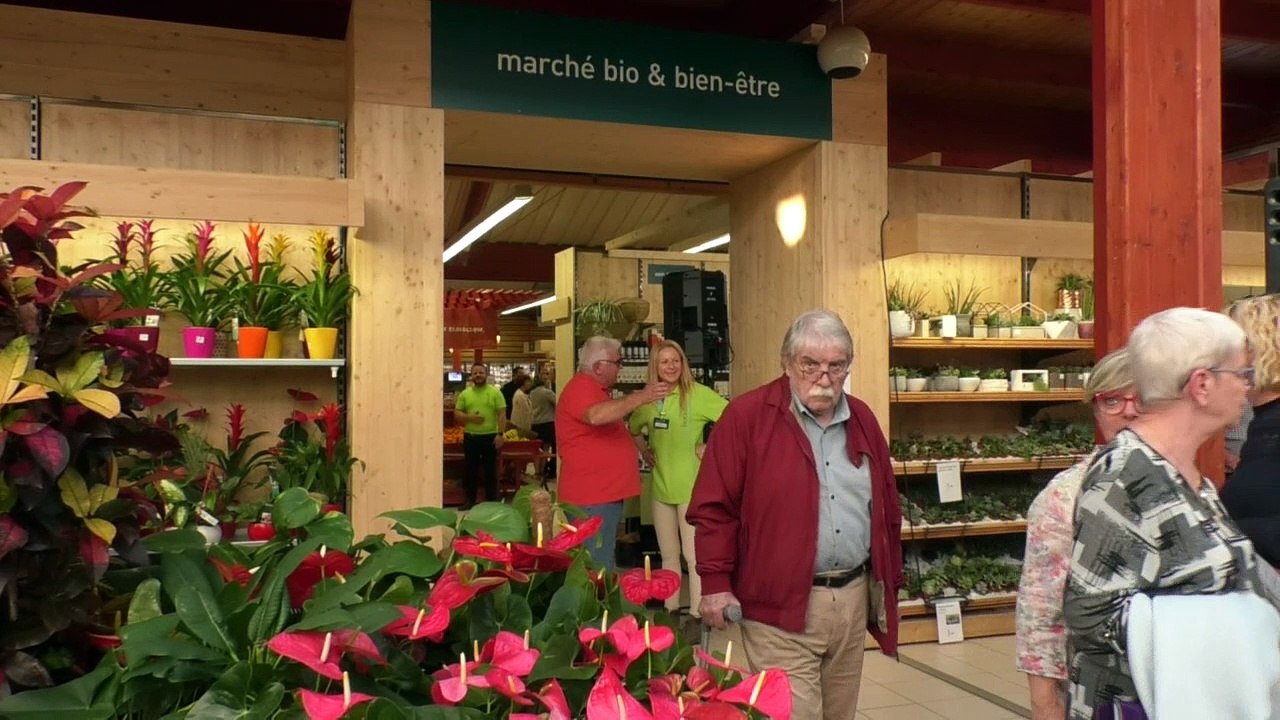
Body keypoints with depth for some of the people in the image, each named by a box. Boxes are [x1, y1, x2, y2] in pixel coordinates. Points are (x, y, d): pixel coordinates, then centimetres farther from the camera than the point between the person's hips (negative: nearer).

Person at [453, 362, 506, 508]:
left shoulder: (495, 392, -2)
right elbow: (456, 414, 7)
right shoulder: (465, 394, 6)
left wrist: (500, 434, -14)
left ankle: (491, 502, 13)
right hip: (470, 437, 3)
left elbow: (502, 415, -5)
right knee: (471, 470, 10)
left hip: (490, 436, -2)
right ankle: (470, 501, 19)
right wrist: (469, 417, -13)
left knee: (490, 471, 5)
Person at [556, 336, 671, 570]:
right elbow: (596, 416, -37)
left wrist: (630, 404, 18)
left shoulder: (596, 389, 18)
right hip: (592, 497, -11)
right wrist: (640, 397, -41)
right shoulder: (580, 388, -15)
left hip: (605, 493, 11)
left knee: (603, 566, 17)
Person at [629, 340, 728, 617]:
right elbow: (633, 428, 26)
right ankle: (670, 610, 27)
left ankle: (697, 615, 8)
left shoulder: (698, 394, -11)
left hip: (691, 487, -6)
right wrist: (644, 450, 11)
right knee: (668, 554, 16)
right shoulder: (649, 398, 7)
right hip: (661, 487, 6)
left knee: (694, 555, 0)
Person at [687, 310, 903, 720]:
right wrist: (716, 583, -11)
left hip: (853, 598, 6)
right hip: (780, 606, -6)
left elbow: (886, 506, 16)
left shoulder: (862, 420, 10)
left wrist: (890, 579, 17)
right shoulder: (746, 417, -8)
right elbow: (714, 507, -8)